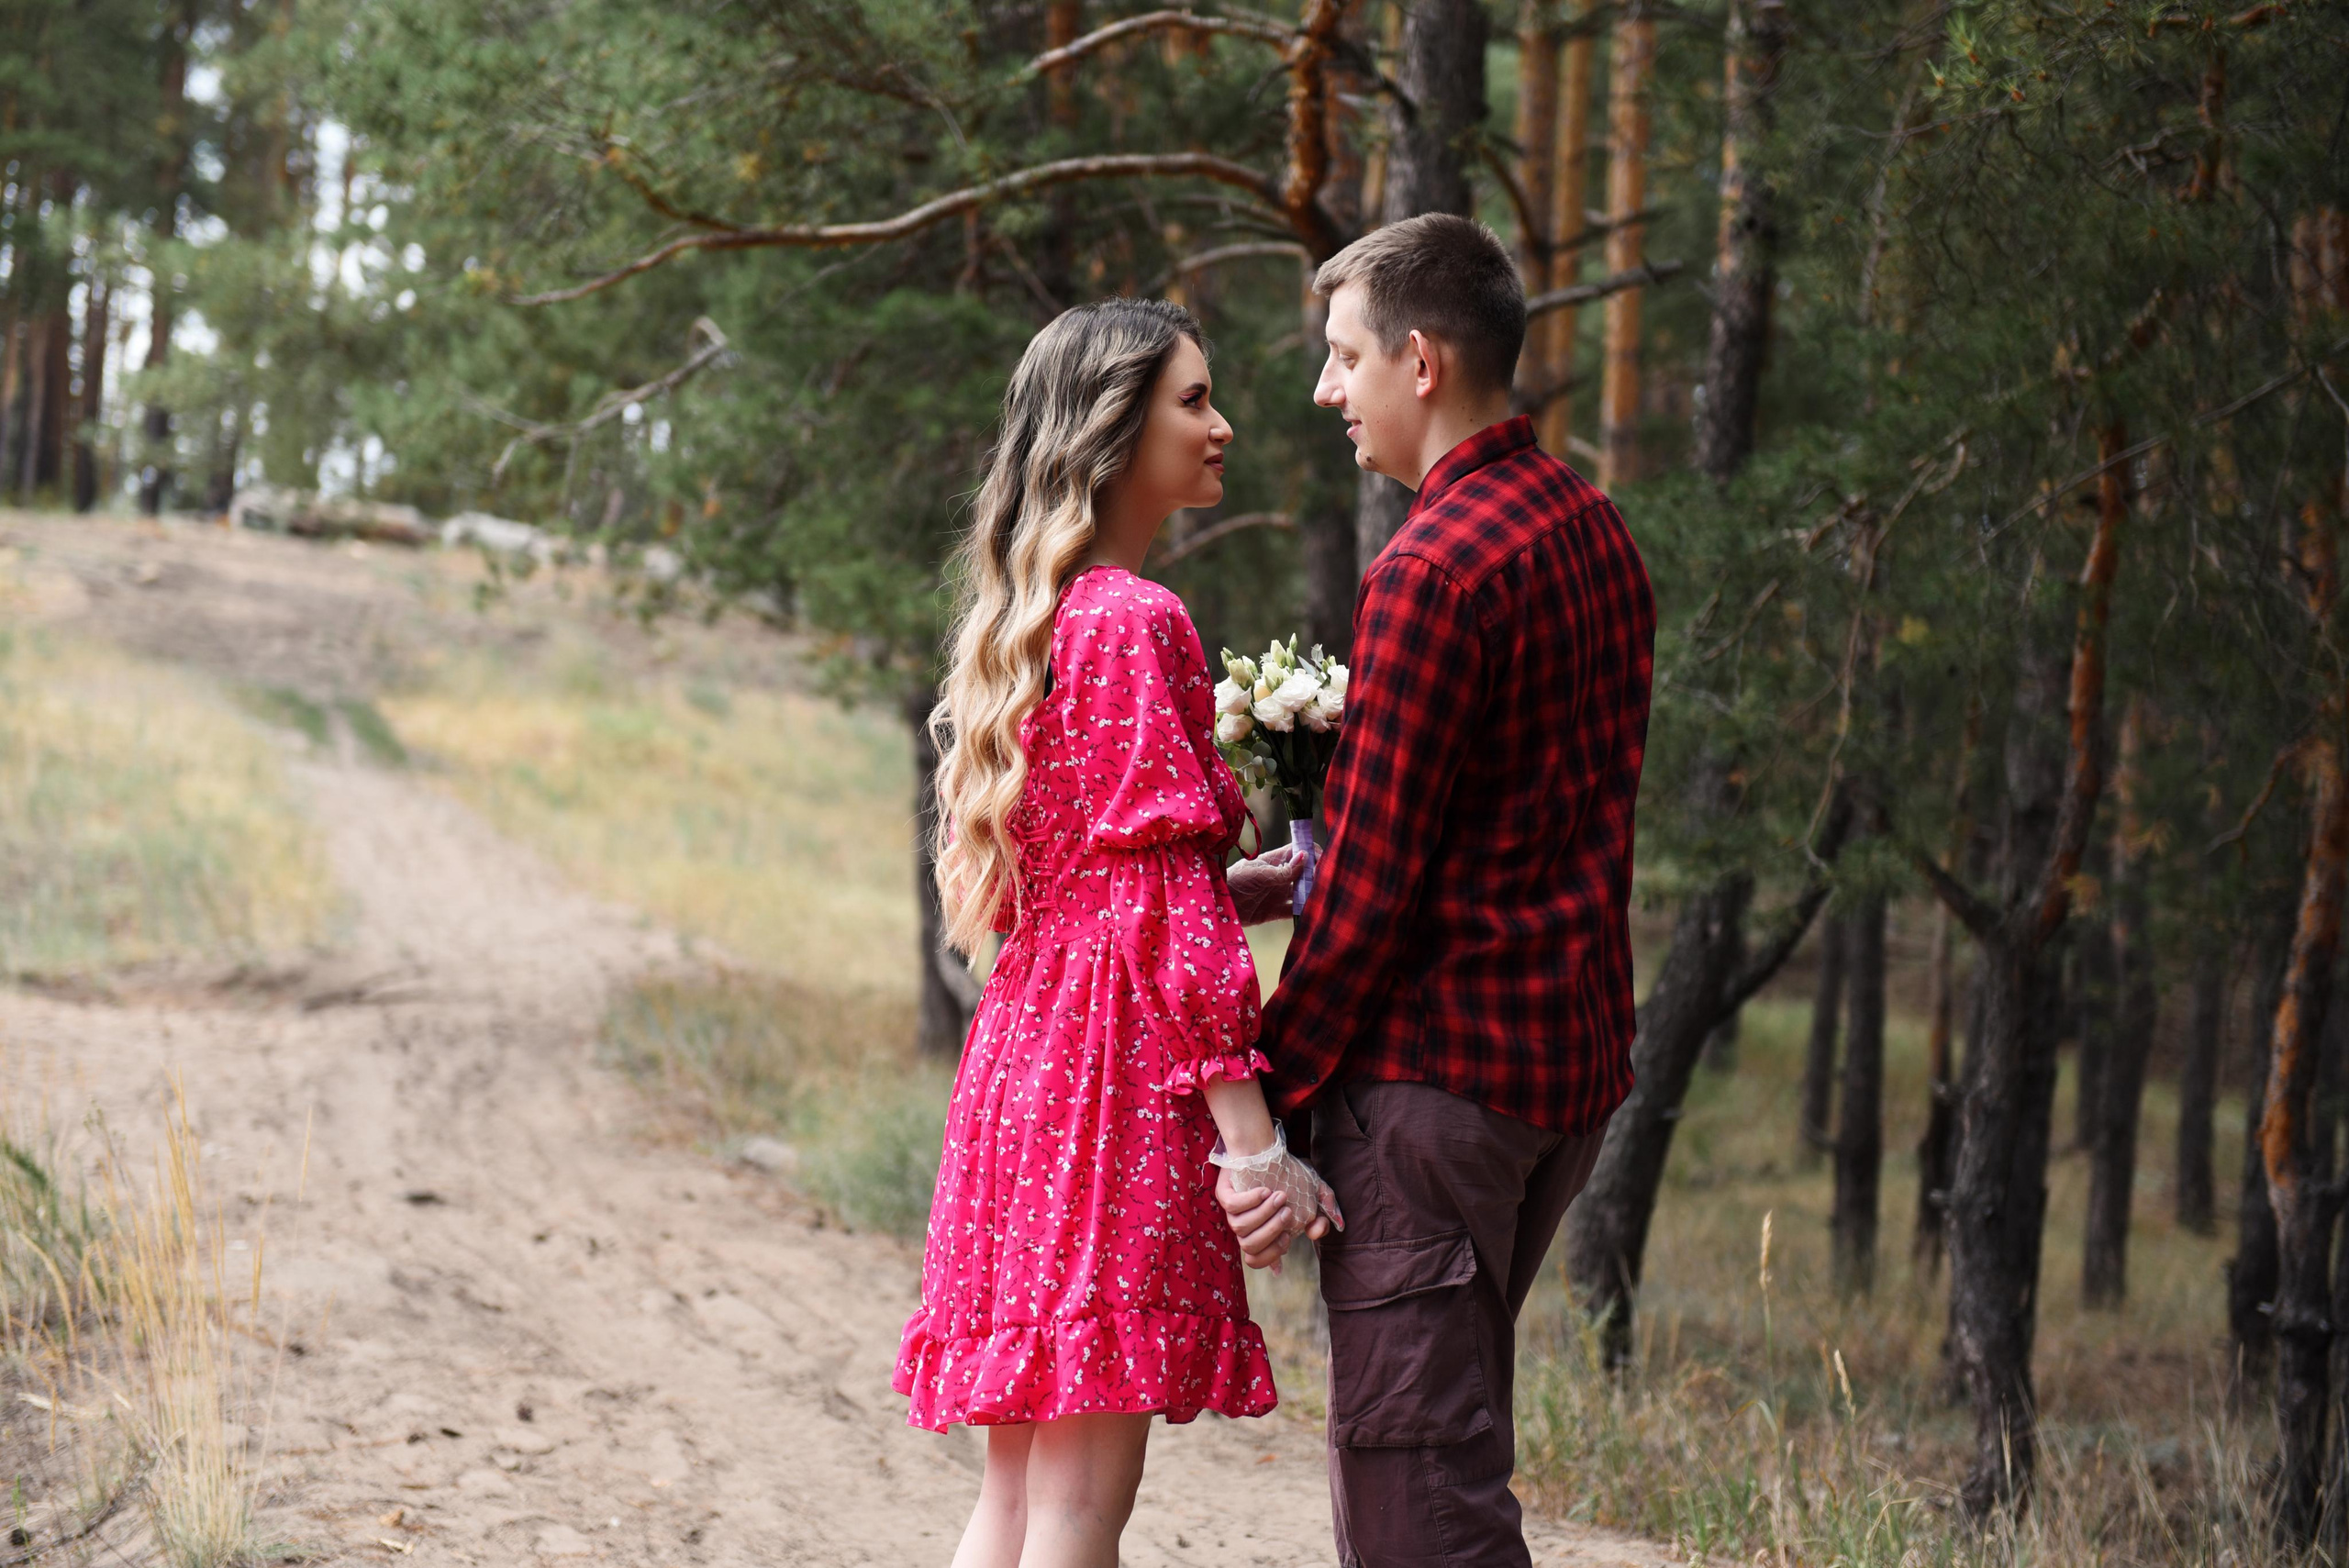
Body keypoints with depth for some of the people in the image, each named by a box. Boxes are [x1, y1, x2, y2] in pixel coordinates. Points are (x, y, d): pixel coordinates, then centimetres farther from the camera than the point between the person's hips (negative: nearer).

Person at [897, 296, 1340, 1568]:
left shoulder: (1029, 619, 17)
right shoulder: (1131, 622, -11)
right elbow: (1161, 911, -17)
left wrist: (1261, 882, 16)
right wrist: (1253, 1138, -17)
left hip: (1020, 1051, 10)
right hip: (1119, 1074, -10)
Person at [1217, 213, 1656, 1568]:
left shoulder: (1432, 570, -16)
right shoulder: (1595, 530, 12)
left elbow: (1375, 882, -17)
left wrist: (1275, 1096, -9)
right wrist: (1305, 873, 15)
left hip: (1439, 1063, -10)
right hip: (1577, 1054, 10)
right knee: (1443, 1441, 18)